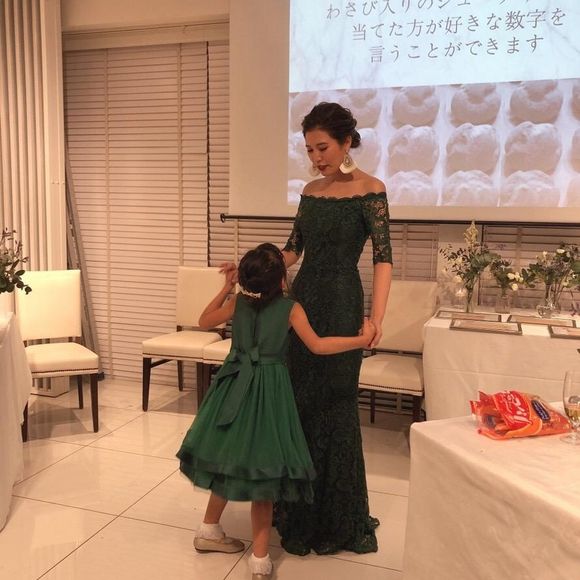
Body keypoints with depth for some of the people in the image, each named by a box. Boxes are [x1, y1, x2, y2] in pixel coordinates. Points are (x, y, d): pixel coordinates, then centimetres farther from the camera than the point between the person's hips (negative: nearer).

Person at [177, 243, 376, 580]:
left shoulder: (238, 302, 2)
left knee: (229, 461, 19)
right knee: (262, 469, 3)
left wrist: (226, 288, 20)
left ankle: (210, 530, 33)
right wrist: (361, 340, -1)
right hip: (269, 390, -4)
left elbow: (204, 322, 15)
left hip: (235, 386, 4)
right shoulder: (291, 308, -8)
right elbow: (318, 346, -8)